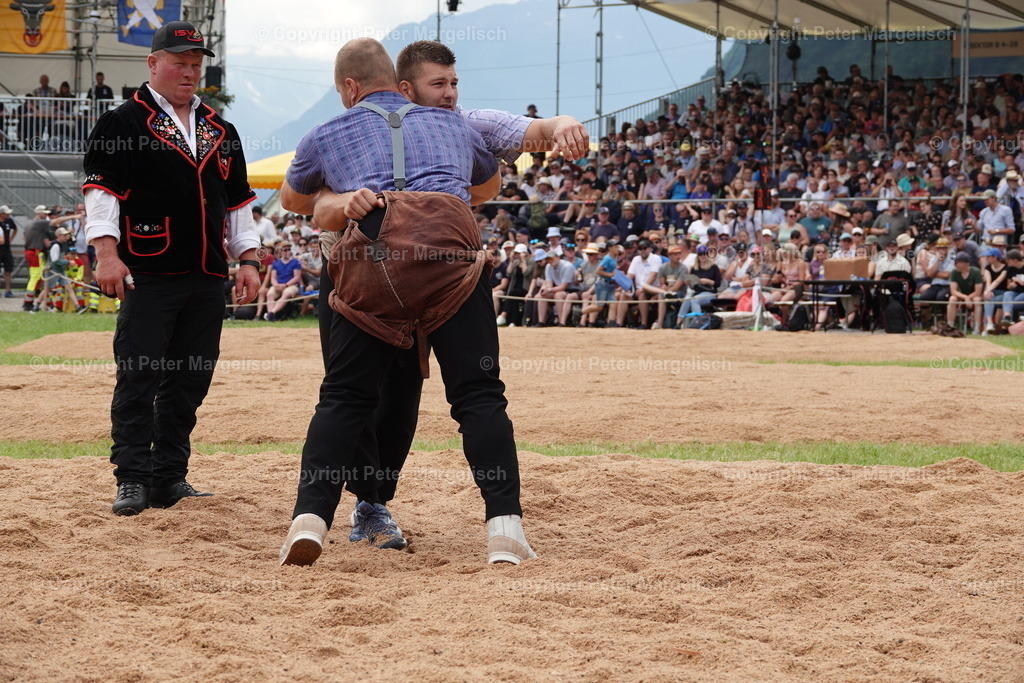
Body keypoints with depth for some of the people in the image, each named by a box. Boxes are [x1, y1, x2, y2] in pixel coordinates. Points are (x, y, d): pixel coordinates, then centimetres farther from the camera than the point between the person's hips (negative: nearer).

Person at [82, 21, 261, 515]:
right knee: (138, 379, -8)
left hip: (207, 279, 6)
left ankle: (169, 477, 12)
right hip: (148, 275, -6)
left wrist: (247, 259, 12)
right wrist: (107, 251, -19)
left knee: (189, 382, 6)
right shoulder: (122, 123, 0)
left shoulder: (220, 132, 18)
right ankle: (133, 479, -7)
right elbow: (101, 190, -8)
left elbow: (237, 202, 21)